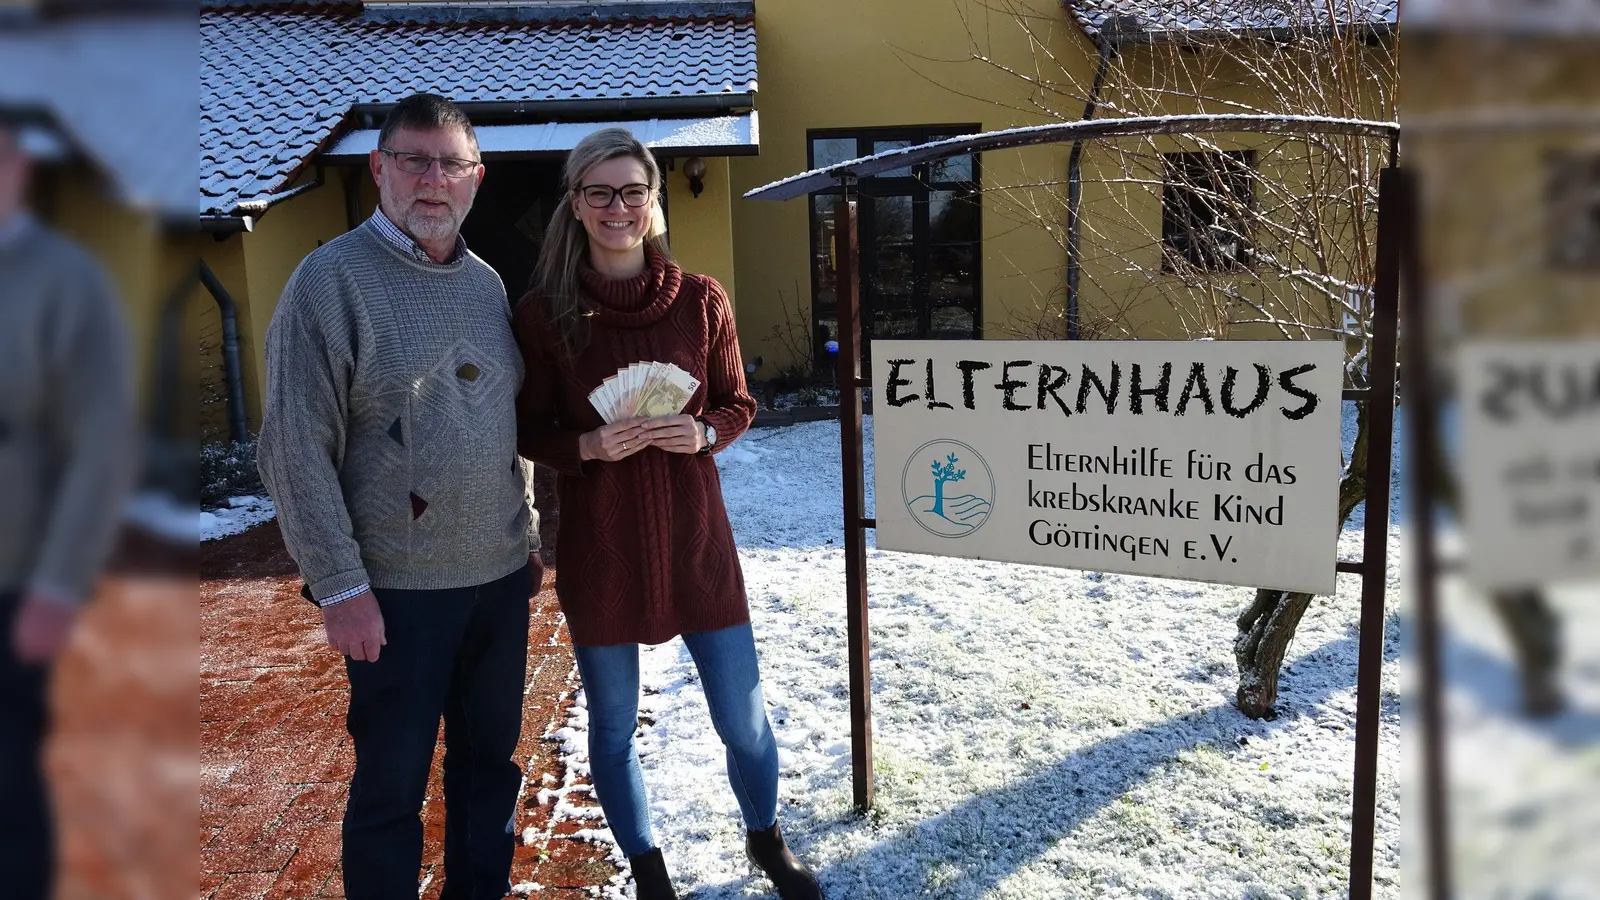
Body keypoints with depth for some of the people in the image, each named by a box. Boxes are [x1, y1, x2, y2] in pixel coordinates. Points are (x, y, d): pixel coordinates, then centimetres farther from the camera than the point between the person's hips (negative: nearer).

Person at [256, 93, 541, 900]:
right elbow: (295, 450, -13)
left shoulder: (486, 283, 9)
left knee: (490, 760, 17)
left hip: (499, 576, 6)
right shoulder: (332, 280, -10)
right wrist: (340, 586, -15)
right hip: (397, 589, -6)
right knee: (392, 782, 7)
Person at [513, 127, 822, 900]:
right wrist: (590, 444, -19)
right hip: (598, 547, 0)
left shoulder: (701, 299, -3)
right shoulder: (543, 312, -6)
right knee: (612, 725, 13)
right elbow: (527, 433, 0)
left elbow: (738, 405, 6)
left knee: (745, 718, 9)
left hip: (696, 538, 1)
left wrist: (703, 433, -15)